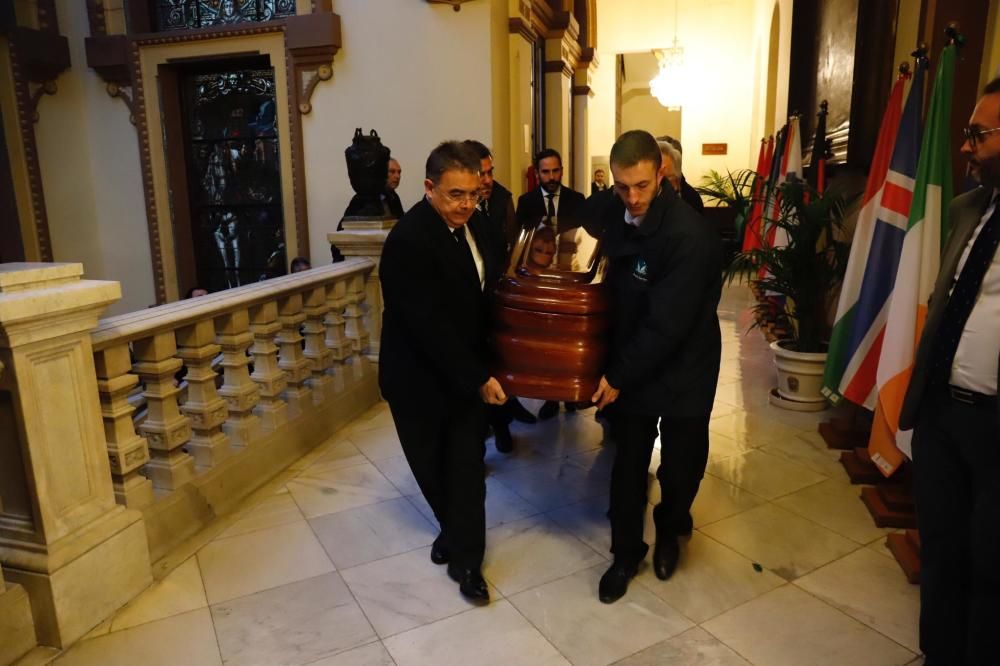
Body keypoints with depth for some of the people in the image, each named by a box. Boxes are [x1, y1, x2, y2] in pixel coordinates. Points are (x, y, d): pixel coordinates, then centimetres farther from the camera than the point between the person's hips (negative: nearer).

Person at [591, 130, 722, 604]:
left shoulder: (690, 235, -26)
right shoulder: (615, 214, -5)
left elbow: (667, 324, -26)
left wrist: (619, 375, -17)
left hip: (683, 368, -4)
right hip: (631, 363, 5)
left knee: (680, 465, 14)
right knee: (628, 465, 11)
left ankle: (670, 532, 44)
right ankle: (626, 552, 30)